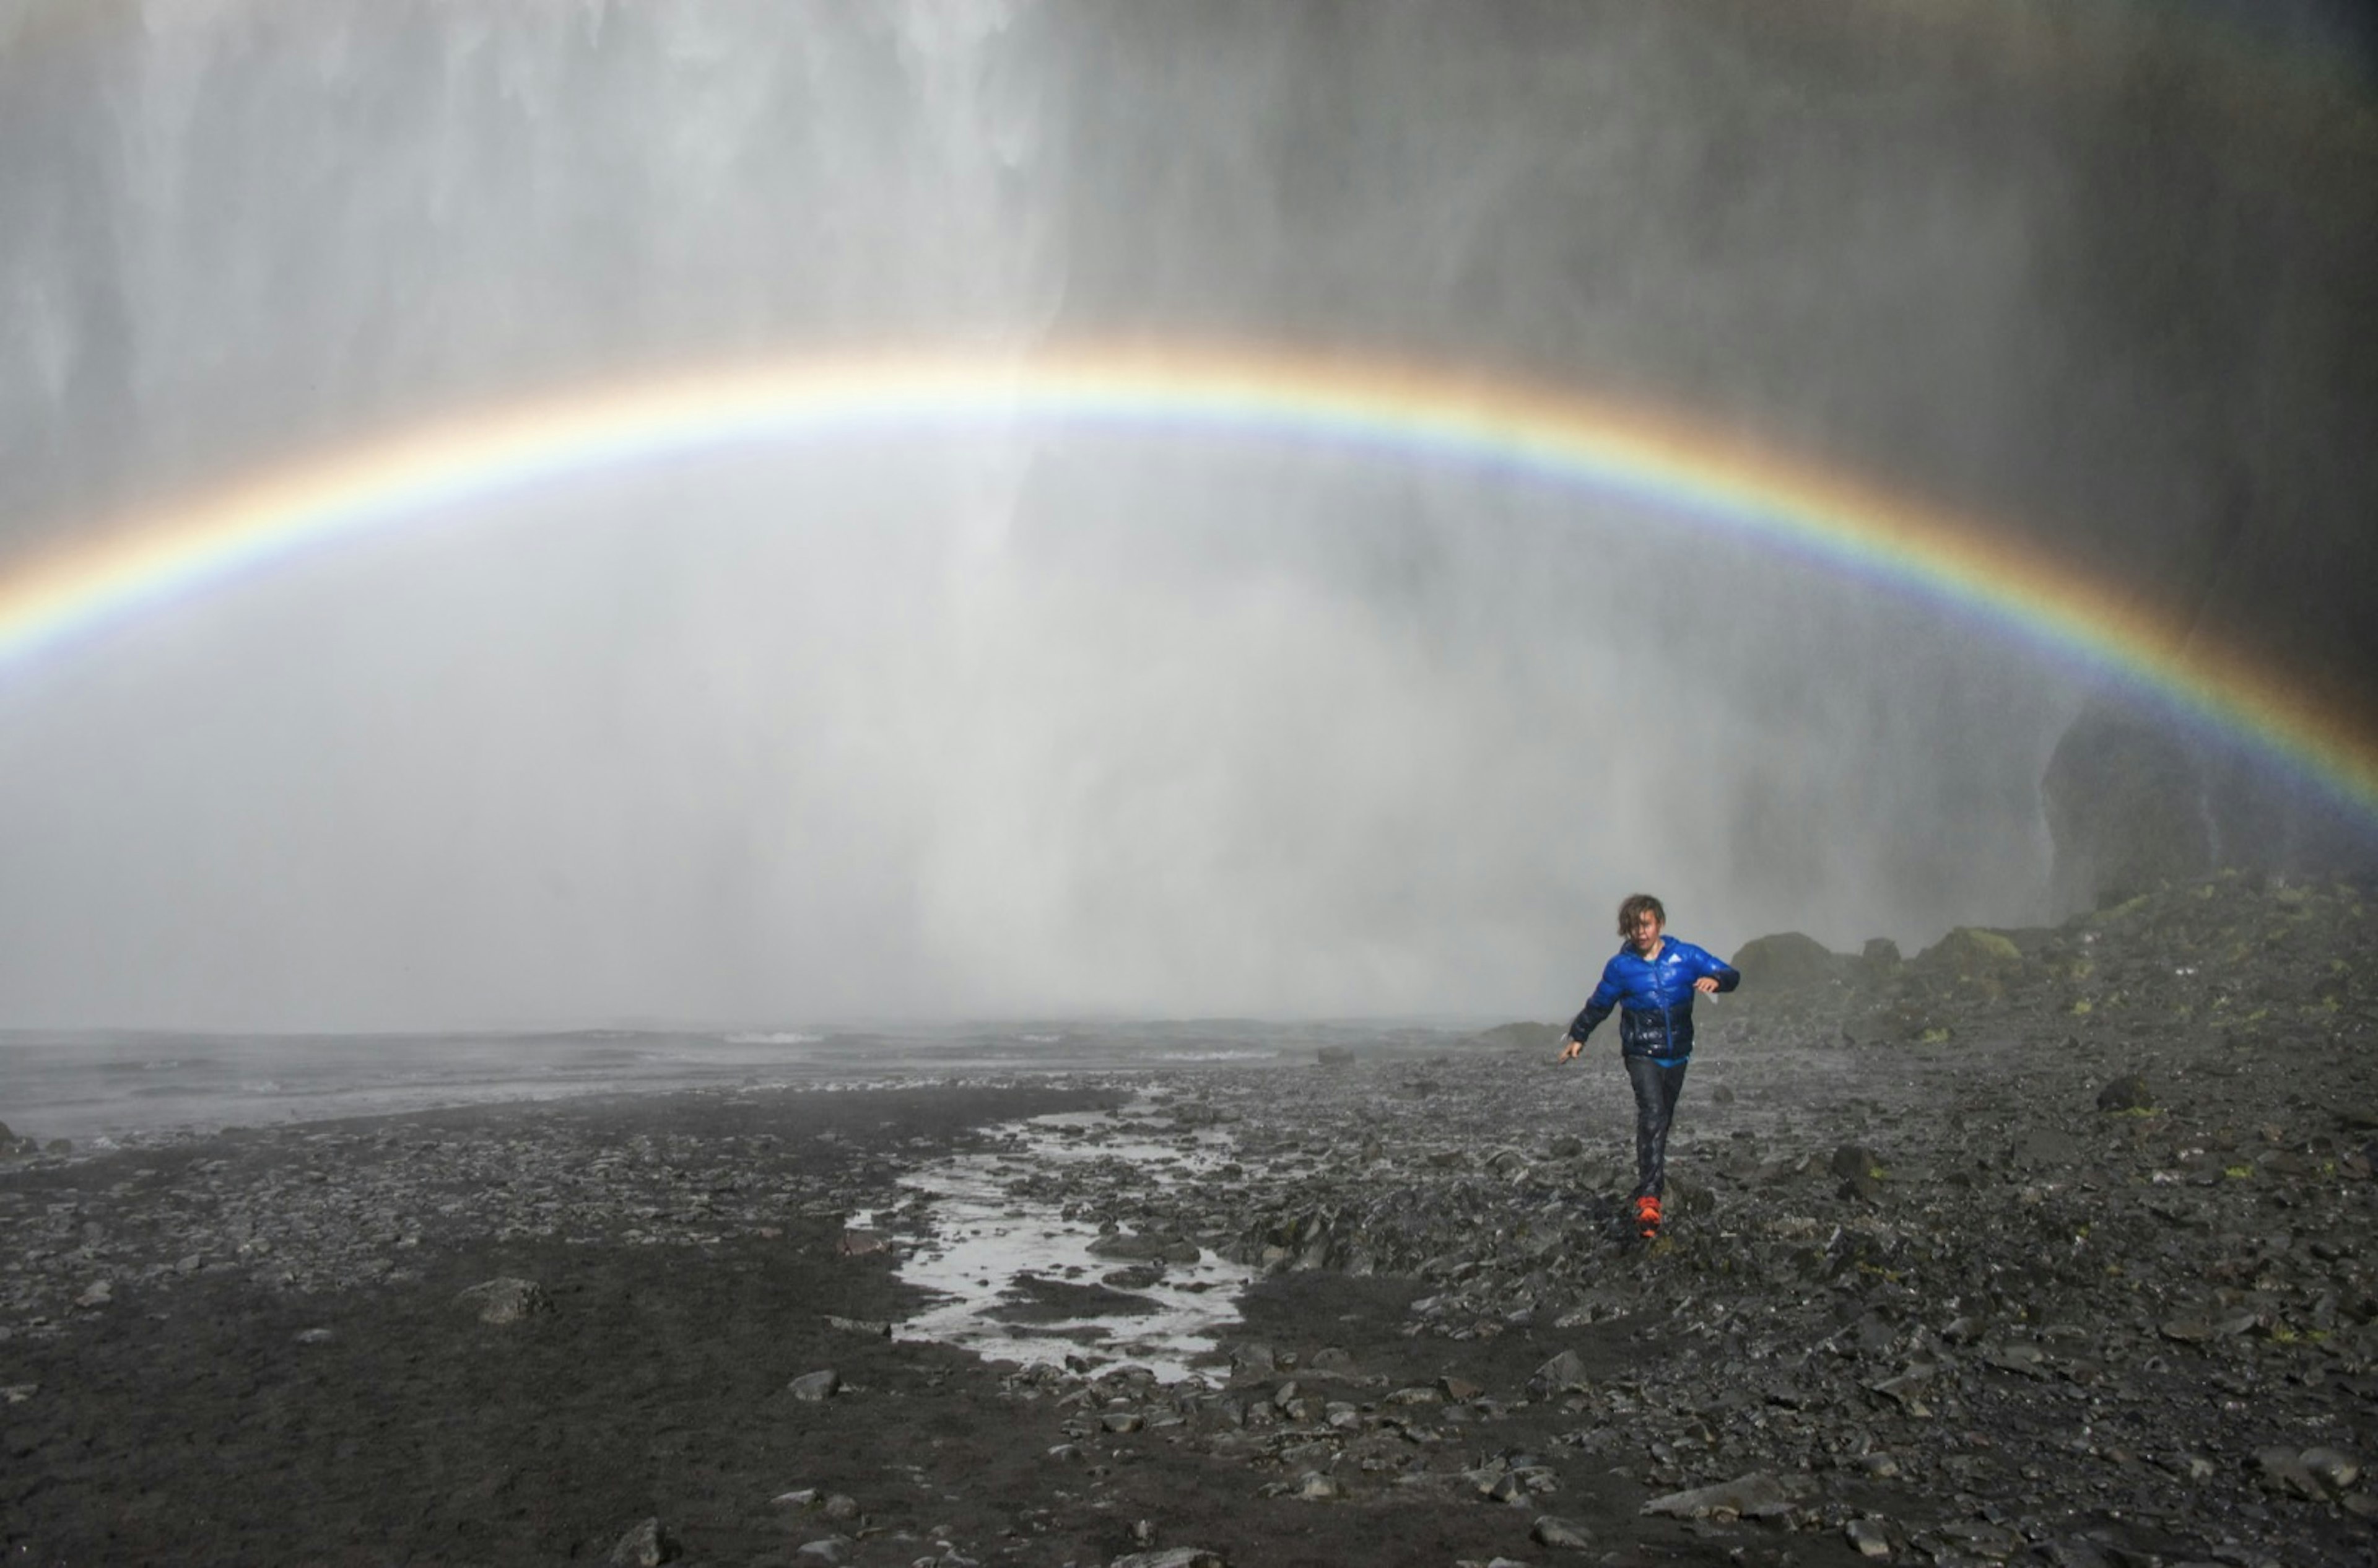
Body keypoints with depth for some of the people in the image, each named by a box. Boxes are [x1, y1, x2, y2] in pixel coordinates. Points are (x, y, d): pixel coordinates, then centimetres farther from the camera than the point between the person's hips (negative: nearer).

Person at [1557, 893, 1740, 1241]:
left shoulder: (1685, 956, -3)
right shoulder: (1620, 966, -4)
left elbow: (1731, 975, -5)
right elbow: (1598, 1004, 11)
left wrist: (1715, 980, -27)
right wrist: (1578, 1037, 14)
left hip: (1677, 1055, 3)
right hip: (1641, 1055, -3)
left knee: (1663, 1120, 15)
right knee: (1652, 1115, -22)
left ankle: (1653, 1178, 37)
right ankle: (1649, 1199, -30)